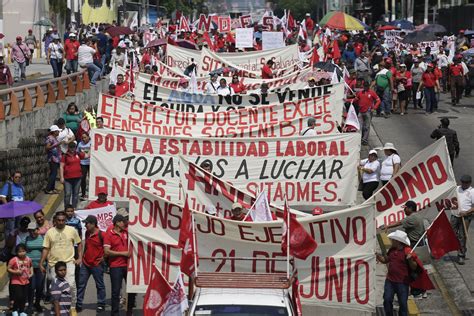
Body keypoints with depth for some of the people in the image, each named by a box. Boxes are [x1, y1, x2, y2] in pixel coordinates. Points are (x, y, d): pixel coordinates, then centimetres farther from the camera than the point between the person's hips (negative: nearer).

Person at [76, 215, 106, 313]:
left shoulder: (101, 235, -16)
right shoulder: (87, 233, 7)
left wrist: (103, 257, -11)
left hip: (96, 264, -7)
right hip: (85, 263, 7)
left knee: (100, 285, 5)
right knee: (81, 284, 6)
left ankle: (101, 305, 13)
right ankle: (78, 305, 10)